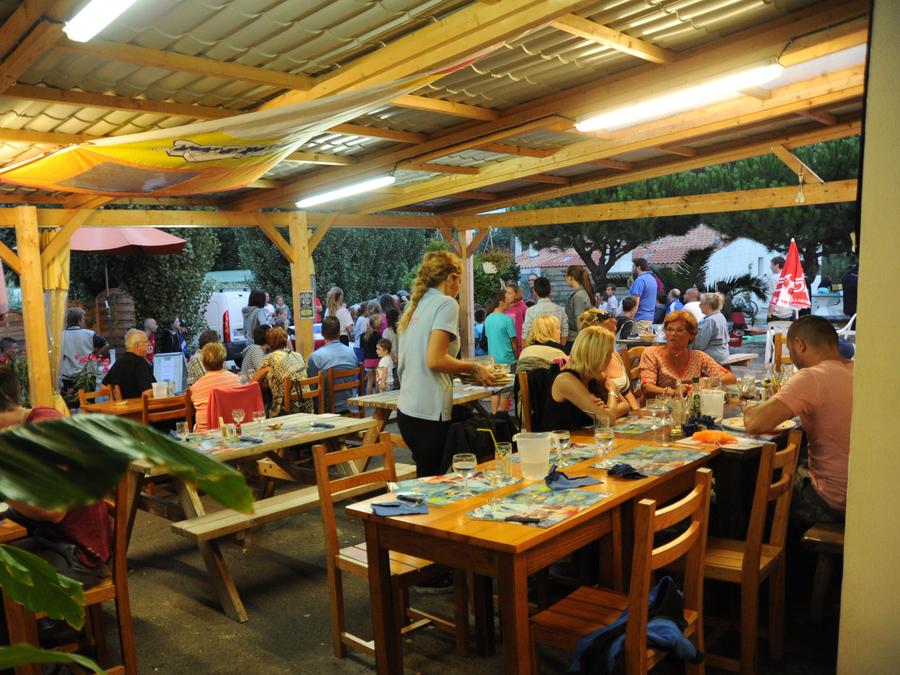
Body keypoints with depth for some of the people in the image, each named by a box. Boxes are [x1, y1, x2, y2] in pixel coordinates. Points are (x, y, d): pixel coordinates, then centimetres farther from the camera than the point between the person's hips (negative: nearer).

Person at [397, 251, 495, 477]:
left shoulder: (415, 306, 14)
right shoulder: (446, 303, -8)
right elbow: (435, 360, -19)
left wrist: (466, 370, 21)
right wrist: (474, 368, -6)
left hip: (407, 410, 8)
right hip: (429, 414, -8)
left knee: (426, 478, 16)